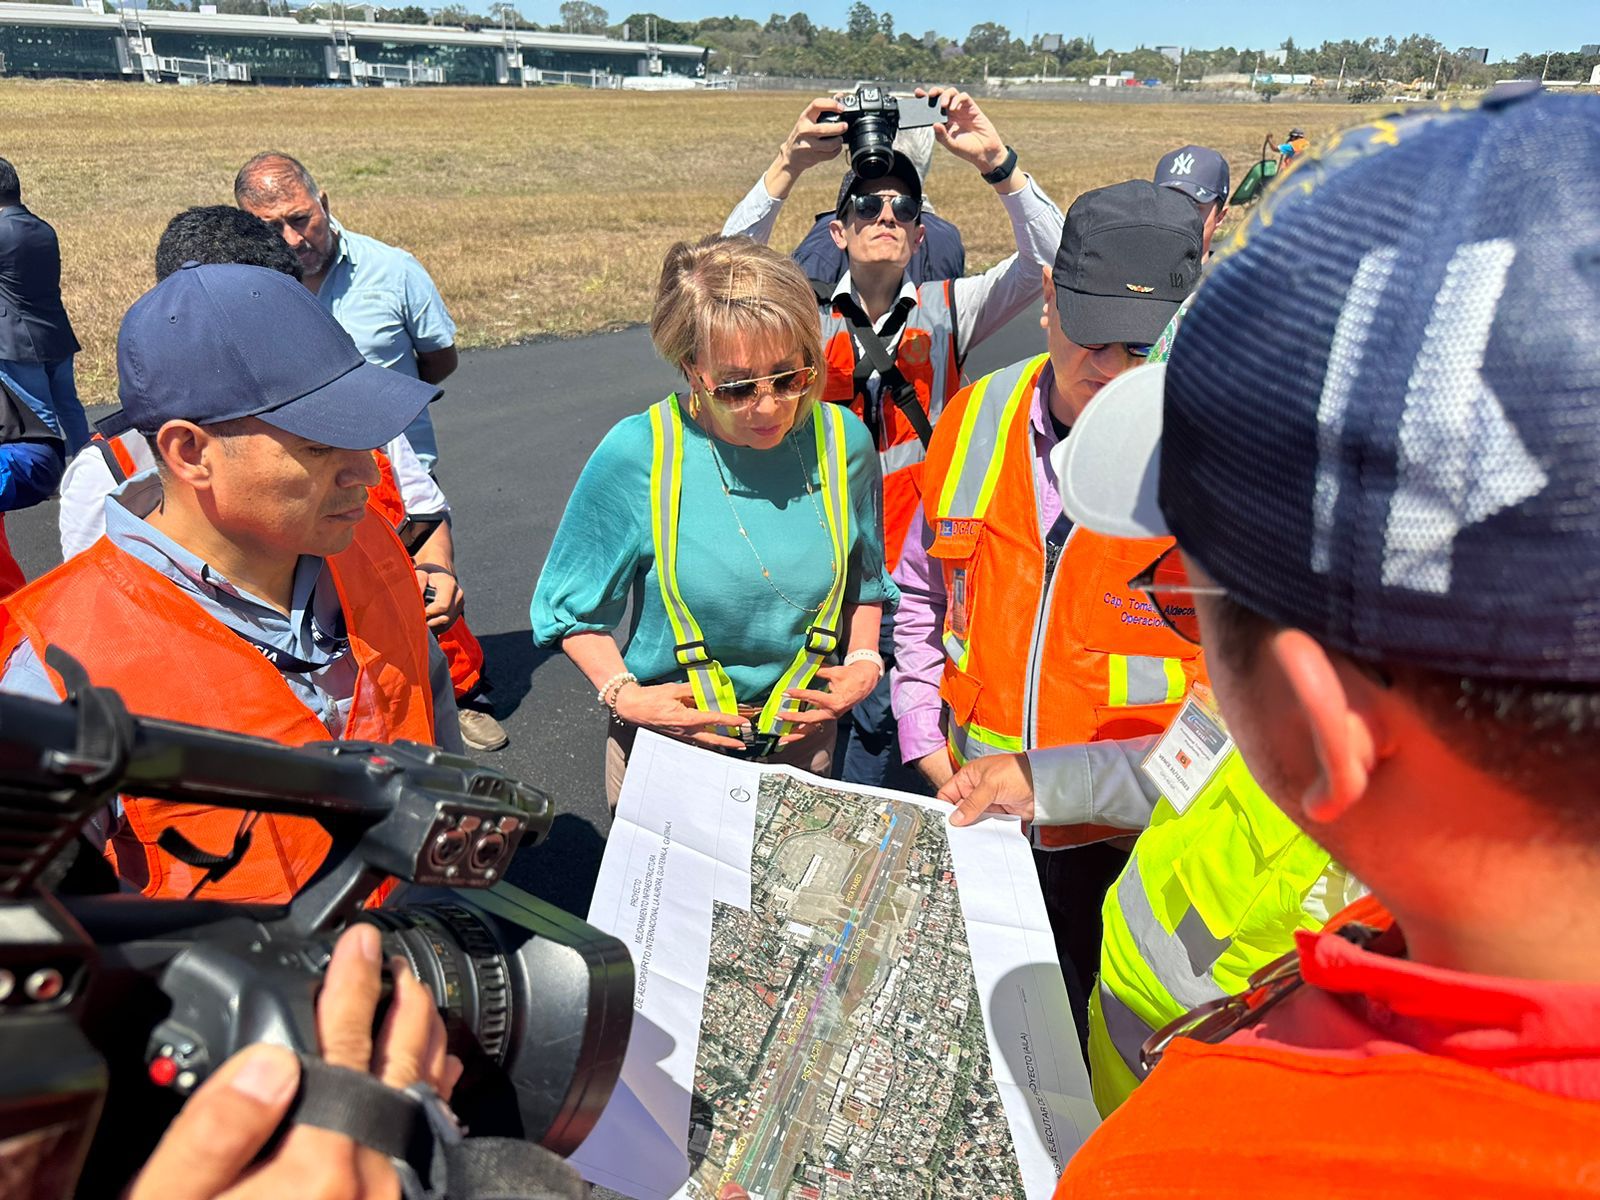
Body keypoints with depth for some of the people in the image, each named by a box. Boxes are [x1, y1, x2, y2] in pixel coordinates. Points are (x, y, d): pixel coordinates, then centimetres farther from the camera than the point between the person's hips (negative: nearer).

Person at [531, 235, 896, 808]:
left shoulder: (843, 441, -10)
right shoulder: (637, 454, -20)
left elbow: (866, 578, 9)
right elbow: (570, 604, -7)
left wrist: (863, 663, -4)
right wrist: (623, 694, -18)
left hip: (803, 744, 3)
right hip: (670, 745, -2)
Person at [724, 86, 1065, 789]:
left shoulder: (948, 311, 6)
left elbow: (1051, 258, -5)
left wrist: (995, 162, -18)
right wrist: (787, 168, -22)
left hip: (916, 572, 1)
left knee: (882, 737, 8)